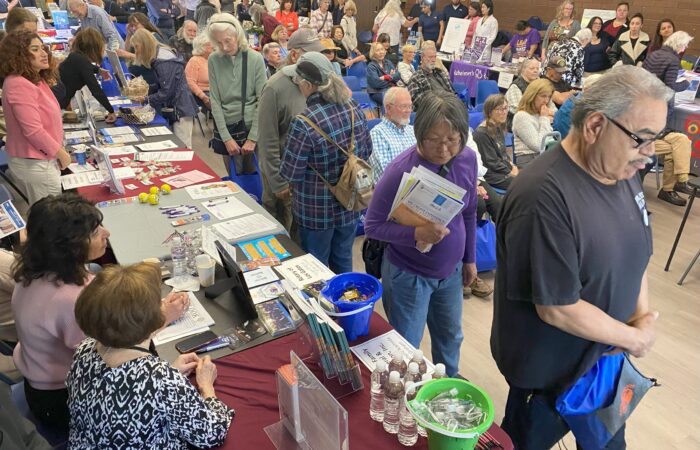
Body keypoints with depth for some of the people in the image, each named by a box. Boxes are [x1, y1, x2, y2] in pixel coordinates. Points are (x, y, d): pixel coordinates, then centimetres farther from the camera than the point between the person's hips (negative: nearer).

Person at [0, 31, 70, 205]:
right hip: (34, 164, -10)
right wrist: (61, 153, -13)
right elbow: (33, 131, -25)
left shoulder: (35, 80, 11)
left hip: (40, 160, 10)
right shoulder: (19, 84, -21)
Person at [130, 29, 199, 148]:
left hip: (181, 109, -10)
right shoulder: (158, 57, 14)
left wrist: (146, 99, -8)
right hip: (174, 108, 10)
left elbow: (166, 92, -18)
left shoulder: (163, 61, -17)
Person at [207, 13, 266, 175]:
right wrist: (226, 137, -10)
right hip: (226, 129, 1)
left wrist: (252, 138, -13)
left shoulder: (255, 59, -6)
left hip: (252, 127, -1)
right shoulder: (214, 60, -2)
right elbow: (215, 101, -2)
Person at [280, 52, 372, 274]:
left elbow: (290, 174, -18)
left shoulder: (304, 123, -26)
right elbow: (367, 151, 5)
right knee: (344, 260, 24)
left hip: (317, 211, -5)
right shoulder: (353, 108, -7)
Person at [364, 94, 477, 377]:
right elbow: (372, 226, -19)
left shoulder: (468, 158, -9)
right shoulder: (402, 170, -26)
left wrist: (469, 258, 12)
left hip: (451, 270, 6)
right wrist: (417, 233, -35)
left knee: (451, 337, 26)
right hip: (408, 275, -5)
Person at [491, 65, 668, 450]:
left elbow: (634, 252, 9)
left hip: (606, 355, 8)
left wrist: (642, 315, -6)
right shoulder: (545, 195, -32)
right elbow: (557, 309, -29)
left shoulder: (622, 171, -3)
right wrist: (635, 338, -14)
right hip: (550, 371, -7)